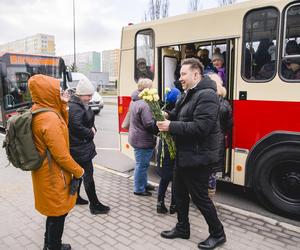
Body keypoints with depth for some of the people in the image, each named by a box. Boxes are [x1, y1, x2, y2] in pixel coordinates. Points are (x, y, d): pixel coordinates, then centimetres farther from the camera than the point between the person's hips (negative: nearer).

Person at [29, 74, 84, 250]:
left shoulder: (37, 111, 2)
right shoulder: (49, 118, -27)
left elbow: (63, 128, 11)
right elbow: (61, 155, -25)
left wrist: (63, 107, -1)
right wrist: (78, 171, -10)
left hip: (45, 171, 10)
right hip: (54, 174, -10)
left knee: (53, 210, 25)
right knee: (58, 212, 10)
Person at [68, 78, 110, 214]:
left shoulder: (82, 104, 11)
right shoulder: (74, 107, -21)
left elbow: (89, 120, 19)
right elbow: (77, 126, -30)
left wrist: (93, 128, -1)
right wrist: (91, 133, -16)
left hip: (81, 146, 10)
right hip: (79, 147, -10)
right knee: (88, 174, -4)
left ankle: (75, 197, 36)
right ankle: (94, 205, 5)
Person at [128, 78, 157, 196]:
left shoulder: (135, 101, 9)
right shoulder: (144, 104, -24)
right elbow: (149, 124, -27)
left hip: (137, 137, 10)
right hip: (143, 140, -10)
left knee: (142, 164, 22)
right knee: (142, 165, 4)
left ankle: (144, 184, 37)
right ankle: (139, 189, 18)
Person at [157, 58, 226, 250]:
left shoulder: (207, 95, -19)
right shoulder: (188, 95, 12)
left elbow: (200, 127, -28)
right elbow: (180, 116, 15)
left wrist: (171, 126, -24)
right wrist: (167, 116, -5)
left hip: (198, 157, -10)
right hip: (184, 155, 10)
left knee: (200, 197, 4)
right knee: (180, 193, 19)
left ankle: (218, 234, 26)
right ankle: (182, 228, 38)